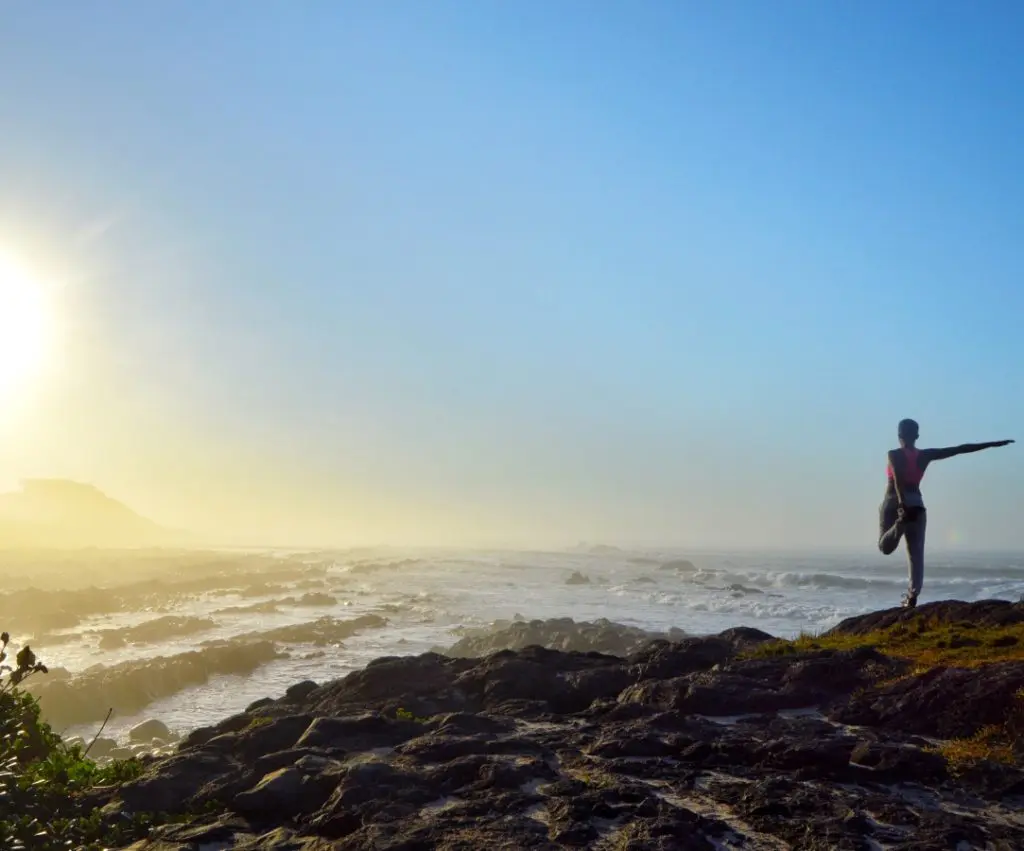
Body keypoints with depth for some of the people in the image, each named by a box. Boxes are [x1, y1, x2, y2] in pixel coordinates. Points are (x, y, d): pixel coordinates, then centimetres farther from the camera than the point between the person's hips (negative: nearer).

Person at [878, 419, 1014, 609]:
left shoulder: (894, 455, -5)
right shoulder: (925, 455, 4)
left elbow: (898, 478, -22)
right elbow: (960, 449, 5)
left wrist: (902, 502, -30)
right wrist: (992, 444, 10)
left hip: (893, 503, -3)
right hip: (916, 504, 3)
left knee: (885, 546, 0)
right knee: (916, 553, 5)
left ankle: (899, 523, -31)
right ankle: (913, 595, -7)